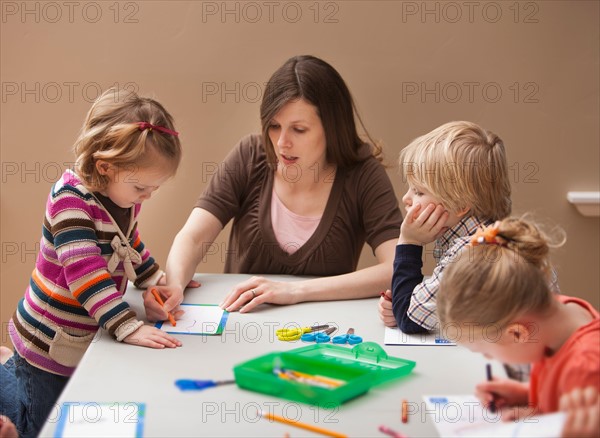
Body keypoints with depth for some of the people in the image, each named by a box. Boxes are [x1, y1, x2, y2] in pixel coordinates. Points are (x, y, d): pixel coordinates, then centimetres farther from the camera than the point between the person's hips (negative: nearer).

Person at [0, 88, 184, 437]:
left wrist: (158, 282, 2)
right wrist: (130, 327, -39)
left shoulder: (124, 195, -3)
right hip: (51, 344, -7)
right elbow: (84, 272, -34)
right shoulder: (70, 200, -26)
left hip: (89, 338, 7)